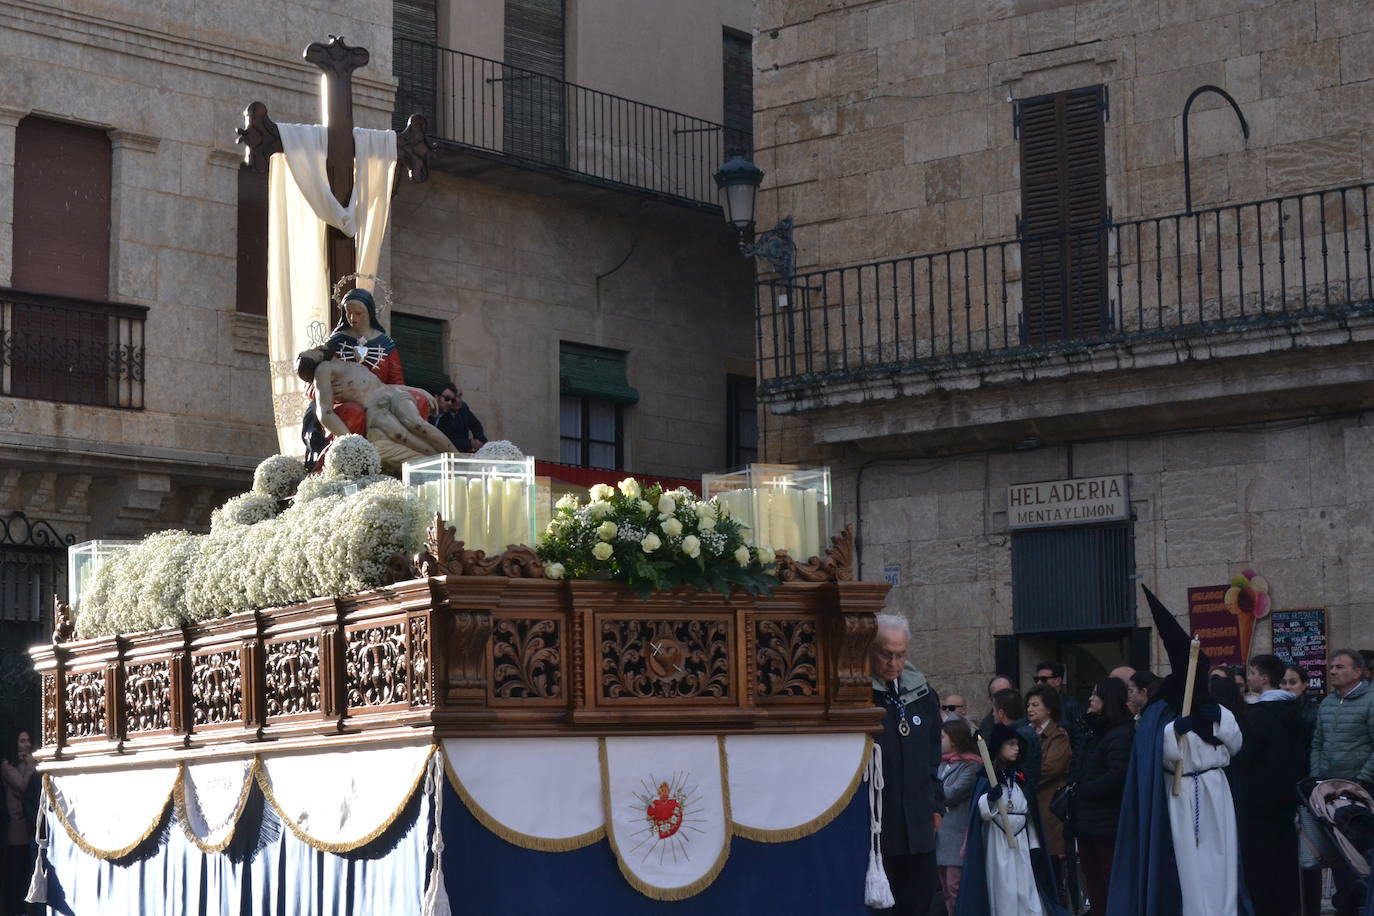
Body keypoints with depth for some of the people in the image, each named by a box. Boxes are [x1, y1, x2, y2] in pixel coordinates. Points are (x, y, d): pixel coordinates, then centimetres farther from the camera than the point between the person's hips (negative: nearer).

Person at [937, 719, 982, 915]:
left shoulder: (970, 766, -8)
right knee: (946, 887, 12)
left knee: (955, 886, -11)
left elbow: (951, 793, -13)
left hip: (958, 833, -8)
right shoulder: (943, 763, 17)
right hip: (941, 831, 8)